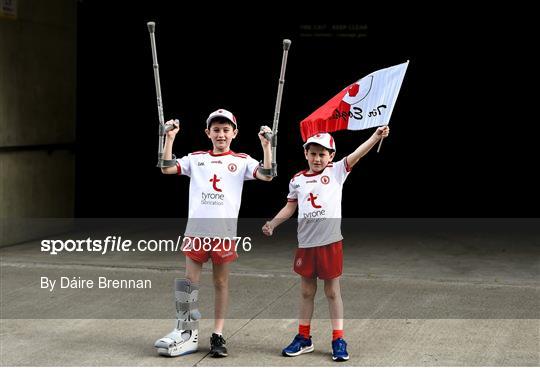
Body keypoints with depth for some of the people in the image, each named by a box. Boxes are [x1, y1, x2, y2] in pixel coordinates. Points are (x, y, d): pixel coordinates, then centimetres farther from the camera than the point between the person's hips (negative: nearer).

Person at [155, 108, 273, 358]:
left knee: (221, 282, 6)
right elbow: (167, 168, 2)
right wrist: (170, 139, -4)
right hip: (196, 227, 1)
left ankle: (218, 335, 11)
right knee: (190, 280, 2)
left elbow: (266, 175, -6)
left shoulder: (241, 161, 8)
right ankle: (187, 333, 10)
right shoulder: (196, 159, 11)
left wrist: (266, 145, -14)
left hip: (224, 230, -1)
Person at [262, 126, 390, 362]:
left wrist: (376, 136, -27)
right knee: (306, 291, 13)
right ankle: (303, 338, 24)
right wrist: (272, 223, 3)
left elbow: (356, 155, -15)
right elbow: (290, 207, 15)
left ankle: (338, 340, 12)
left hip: (330, 242, -3)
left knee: (332, 291, 5)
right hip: (306, 244, 3)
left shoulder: (336, 172, -2)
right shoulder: (297, 180, 5)